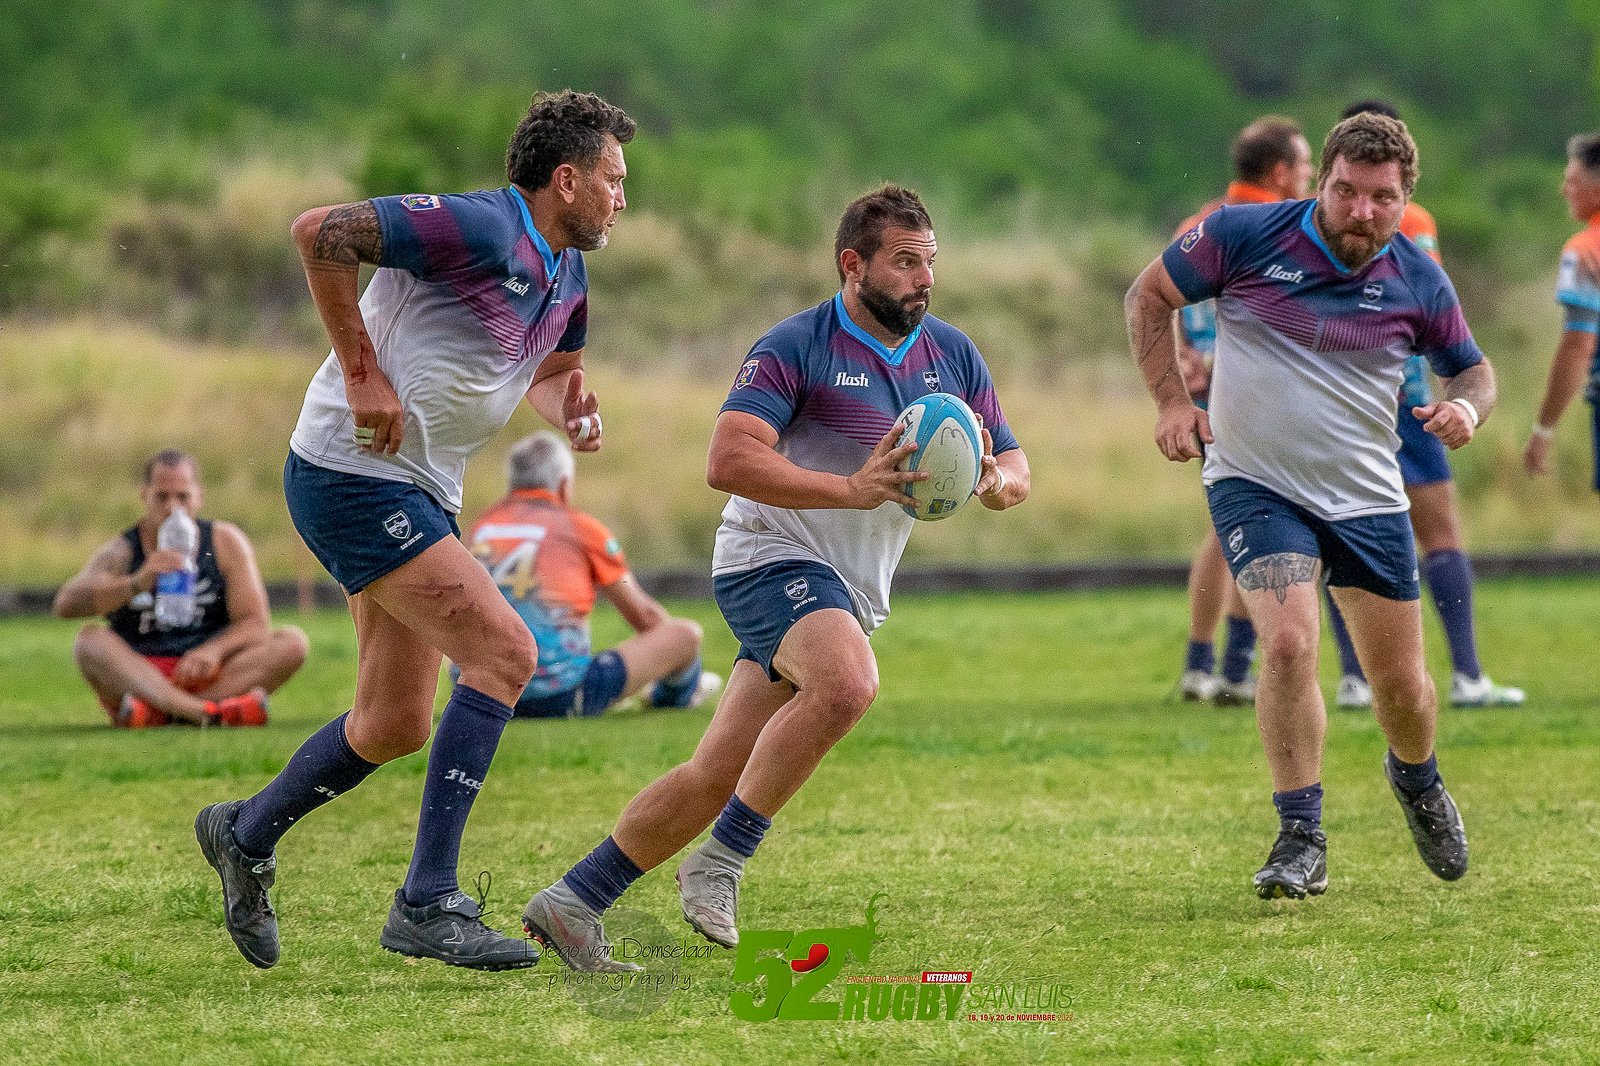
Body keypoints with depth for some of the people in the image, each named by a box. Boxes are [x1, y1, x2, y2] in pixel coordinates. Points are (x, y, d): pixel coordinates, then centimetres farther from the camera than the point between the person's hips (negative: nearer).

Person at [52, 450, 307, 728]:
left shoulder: (225, 542, 7)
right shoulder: (118, 553, 3)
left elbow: (254, 622, -1)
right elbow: (66, 604, -16)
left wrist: (213, 651, -23)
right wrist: (136, 583, -32)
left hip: (209, 678, 2)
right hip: (139, 676, -1)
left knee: (292, 642, -20)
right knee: (90, 639, -29)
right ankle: (203, 712, -50)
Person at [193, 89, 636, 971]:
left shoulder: (566, 277, 11)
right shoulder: (477, 228, -18)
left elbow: (551, 371, 29)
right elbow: (319, 232, -23)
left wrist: (572, 414, 4)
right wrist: (364, 371, -21)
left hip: (419, 493, 10)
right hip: (353, 477, -10)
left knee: (396, 725, 13)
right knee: (504, 652, -18)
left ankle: (247, 835, 36)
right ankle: (428, 903, -17)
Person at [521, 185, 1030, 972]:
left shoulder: (953, 356, 8)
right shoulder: (795, 348, -13)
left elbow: (1014, 472, 13)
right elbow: (727, 461, -23)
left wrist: (994, 482, -13)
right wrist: (851, 488, -30)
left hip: (851, 593, 7)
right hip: (773, 557, -7)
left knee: (716, 776, 2)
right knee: (848, 683, -35)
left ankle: (572, 902, 11)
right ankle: (719, 862, -24)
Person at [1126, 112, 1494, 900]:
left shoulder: (1420, 283, -5)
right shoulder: (1243, 235, -12)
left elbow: (1473, 368, 10)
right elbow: (1148, 295, 1)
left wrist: (1467, 407, -13)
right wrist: (1171, 400, -7)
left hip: (1367, 499, 2)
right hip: (1255, 486, -2)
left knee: (1401, 684, 6)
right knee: (1289, 643, -23)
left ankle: (1416, 778, 42)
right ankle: (1301, 841, -12)